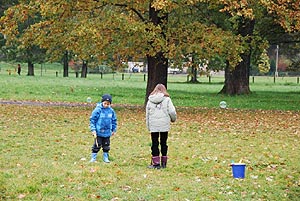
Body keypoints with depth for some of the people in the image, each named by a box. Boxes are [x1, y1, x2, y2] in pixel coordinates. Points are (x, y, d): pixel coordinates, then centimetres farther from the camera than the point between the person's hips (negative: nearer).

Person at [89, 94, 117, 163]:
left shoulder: (111, 111, 0)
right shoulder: (98, 110, -12)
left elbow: (114, 120, 14)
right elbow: (92, 119, -8)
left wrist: (114, 130, 15)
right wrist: (93, 129, -12)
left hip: (107, 132, 4)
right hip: (99, 132, -4)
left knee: (106, 146, 12)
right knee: (97, 145, 1)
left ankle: (106, 157, 24)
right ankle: (93, 157, 11)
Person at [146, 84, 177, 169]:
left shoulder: (150, 100, 5)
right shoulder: (166, 99, -4)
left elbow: (147, 114, 9)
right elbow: (172, 111, -9)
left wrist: (148, 126, 15)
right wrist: (173, 119, 12)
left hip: (153, 126, 1)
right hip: (164, 125, -1)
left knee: (154, 143, 5)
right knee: (163, 143, 9)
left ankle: (156, 163, 3)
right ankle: (163, 162, 13)